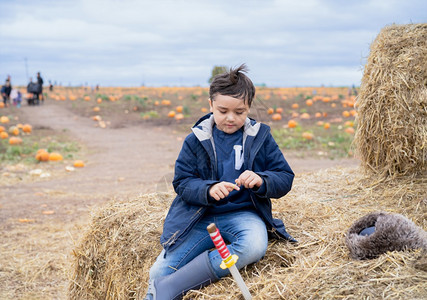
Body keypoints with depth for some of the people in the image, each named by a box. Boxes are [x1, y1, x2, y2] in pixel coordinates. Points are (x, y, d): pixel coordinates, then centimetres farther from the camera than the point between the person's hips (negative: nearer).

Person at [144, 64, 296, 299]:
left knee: (255, 245, -37)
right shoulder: (195, 140, 4)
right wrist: (209, 190, -21)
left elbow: (285, 178, 2)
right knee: (159, 272, -19)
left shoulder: (260, 137, 4)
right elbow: (182, 182, 0)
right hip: (200, 217, 0)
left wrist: (261, 181, -20)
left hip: (243, 213, 0)